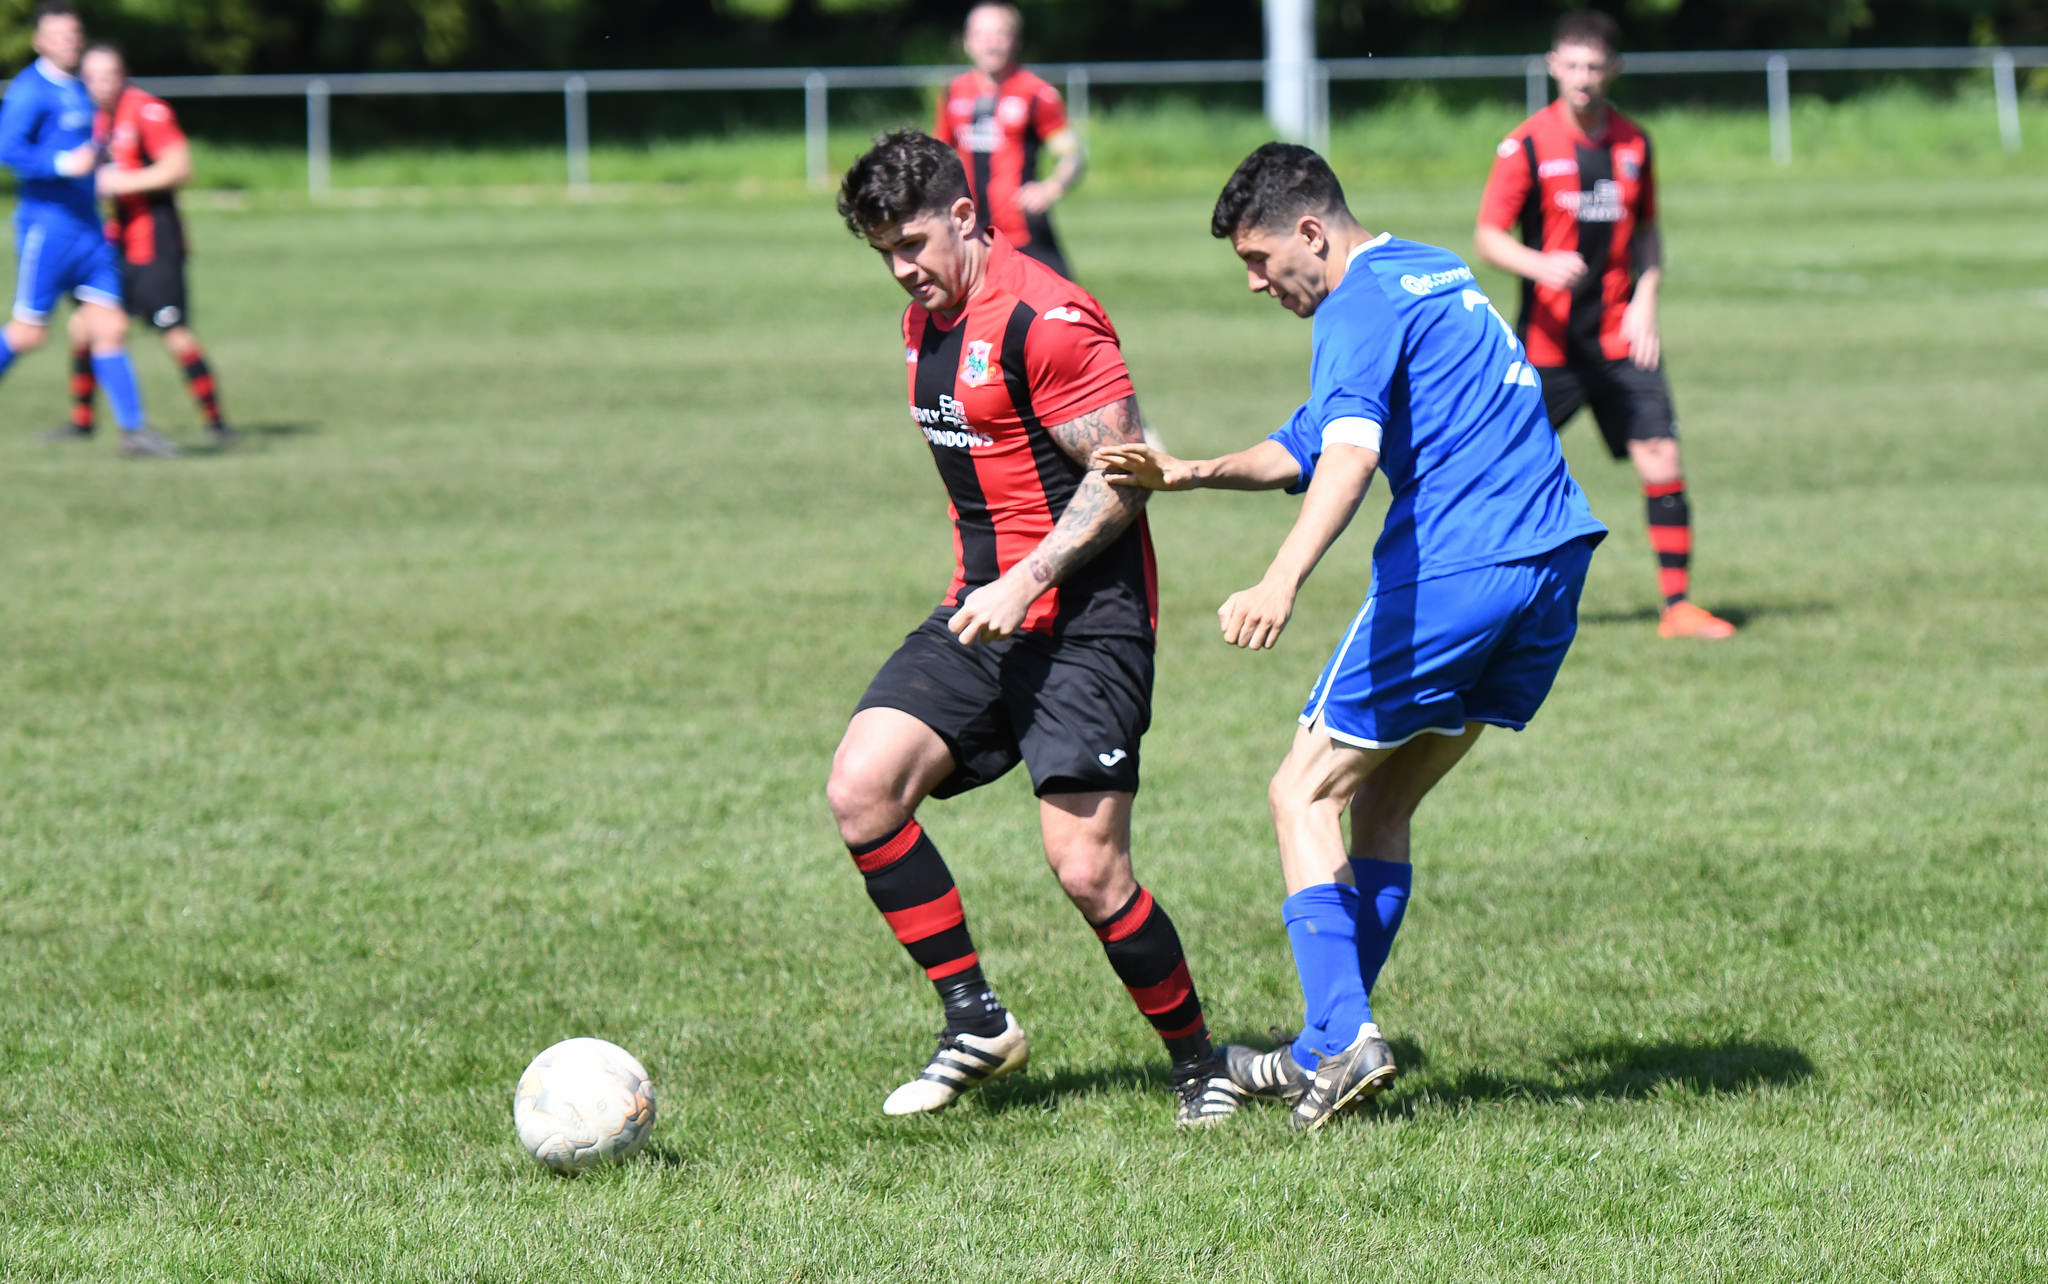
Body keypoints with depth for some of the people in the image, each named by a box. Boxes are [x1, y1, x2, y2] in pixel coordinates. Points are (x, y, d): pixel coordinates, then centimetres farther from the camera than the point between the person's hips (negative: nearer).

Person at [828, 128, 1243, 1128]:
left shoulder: (1046, 319, -15)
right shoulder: (927, 319, 14)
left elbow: (1120, 476, -17)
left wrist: (1029, 581, -24)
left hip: (1086, 621, -8)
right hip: (983, 609, 8)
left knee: (1087, 872, -13)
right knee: (860, 789, -10)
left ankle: (1199, 1066, 8)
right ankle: (975, 1022, 0)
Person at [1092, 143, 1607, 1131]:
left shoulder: (1362, 306, -8)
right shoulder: (1441, 276, 23)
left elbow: (1349, 455, -27)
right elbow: (1314, 443, 27)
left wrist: (1283, 582, -39)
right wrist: (1189, 474, 18)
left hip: (1451, 573, -9)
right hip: (1552, 562, 9)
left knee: (1306, 792, 1)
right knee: (1381, 804, 16)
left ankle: (1344, 1039, -11)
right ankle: (1326, 1054, 14)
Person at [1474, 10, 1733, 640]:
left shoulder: (1632, 143, 5)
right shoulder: (1527, 145, -7)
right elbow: (1488, 237, -7)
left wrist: (1644, 300, 2)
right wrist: (1541, 265, -27)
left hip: (1620, 336, 3)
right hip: (1548, 339, -3)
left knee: (1661, 459, -8)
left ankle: (1678, 605, -3)